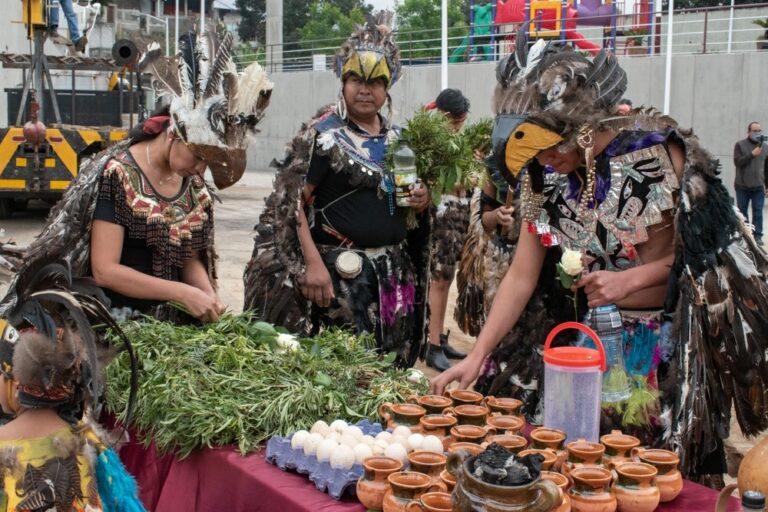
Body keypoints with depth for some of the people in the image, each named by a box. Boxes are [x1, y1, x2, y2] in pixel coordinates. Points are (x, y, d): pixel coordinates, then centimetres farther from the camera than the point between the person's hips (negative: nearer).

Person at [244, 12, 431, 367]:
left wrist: (421, 202, 1)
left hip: (395, 271, 6)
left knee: (391, 365, 10)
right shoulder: (323, 134, -6)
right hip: (340, 271, -6)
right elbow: (291, 203, -12)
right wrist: (312, 263, -21)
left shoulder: (397, 139, 12)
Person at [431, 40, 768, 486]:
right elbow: (521, 277, -2)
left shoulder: (655, 149, -16)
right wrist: (476, 357, -7)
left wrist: (630, 279, -21)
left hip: (674, 343, -3)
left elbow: (708, 246, -9)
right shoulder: (543, 174, -4)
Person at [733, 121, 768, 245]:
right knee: (742, 212, 5)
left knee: (758, 212, -1)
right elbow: (737, 162, -12)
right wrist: (752, 154, -20)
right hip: (742, 186, -2)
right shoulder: (740, 145, 1)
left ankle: (757, 236, 4)